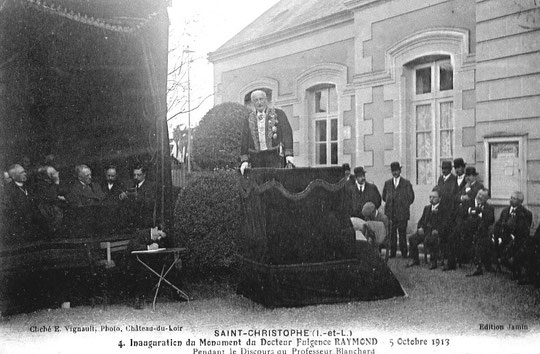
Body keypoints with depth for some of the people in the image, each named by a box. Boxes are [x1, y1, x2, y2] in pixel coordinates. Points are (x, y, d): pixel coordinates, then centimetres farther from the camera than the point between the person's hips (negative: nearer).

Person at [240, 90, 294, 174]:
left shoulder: (278, 114, 7)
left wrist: (289, 154, -11)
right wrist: (244, 160, 3)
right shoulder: (249, 120, 15)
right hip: (256, 157, 3)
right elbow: (245, 141, 13)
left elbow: (287, 134, 0)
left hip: (275, 155, -3)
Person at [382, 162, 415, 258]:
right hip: (390, 213, 2)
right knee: (391, 233, 1)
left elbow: (411, 197, 5)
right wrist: (390, 203, 9)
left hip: (402, 213, -2)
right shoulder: (387, 183, 14)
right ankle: (392, 253, 6)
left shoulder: (406, 183, 5)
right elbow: (384, 197, 18)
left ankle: (404, 253, 3)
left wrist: (403, 206, 2)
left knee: (402, 233, -2)